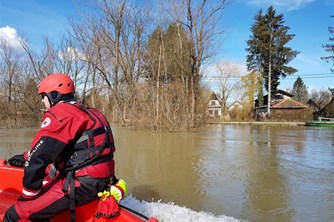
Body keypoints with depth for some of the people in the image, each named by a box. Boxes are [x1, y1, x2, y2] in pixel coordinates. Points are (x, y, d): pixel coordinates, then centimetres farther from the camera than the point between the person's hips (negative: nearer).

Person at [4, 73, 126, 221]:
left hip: (84, 182, -10)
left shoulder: (60, 113, -8)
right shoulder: (82, 111, 21)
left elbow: (38, 159, -13)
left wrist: (27, 196, -3)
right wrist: (25, 157, 37)